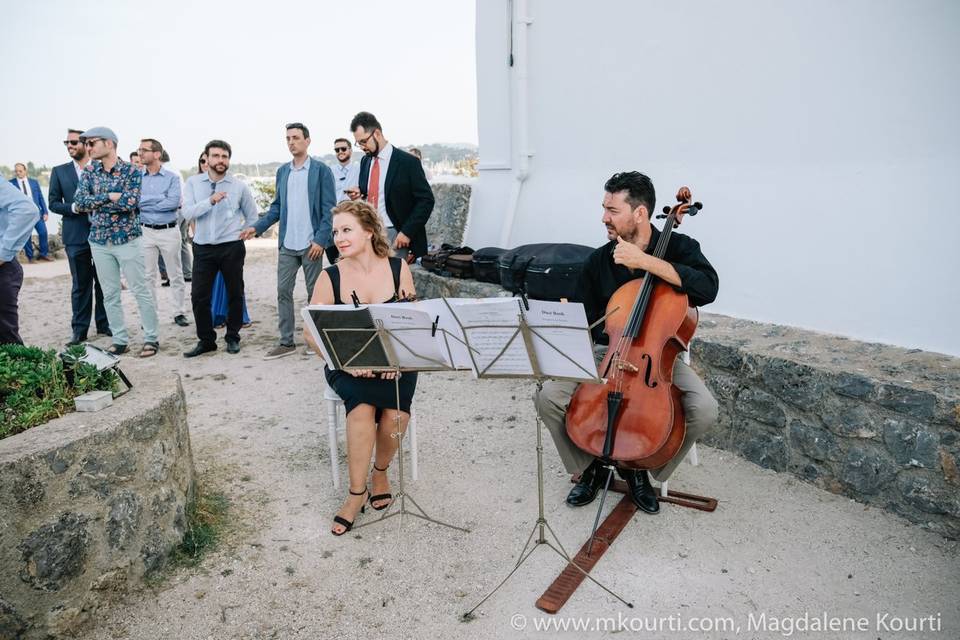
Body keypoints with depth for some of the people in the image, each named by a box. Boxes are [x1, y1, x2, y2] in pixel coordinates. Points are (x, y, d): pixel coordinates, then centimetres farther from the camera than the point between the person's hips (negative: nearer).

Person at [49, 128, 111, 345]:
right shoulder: (59, 171, 7)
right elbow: (54, 203, 5)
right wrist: (74, 208, -12)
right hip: (76, 235, 1)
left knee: (103, 282, 7)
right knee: (80, 284, 5)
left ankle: (104, 323, 18)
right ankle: (79, 329, 12)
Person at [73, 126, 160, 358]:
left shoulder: (131, 171, -7)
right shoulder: (89, 171, 6)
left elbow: (129, 202, -20)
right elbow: (79, 201, -4)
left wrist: (93, 203, -10)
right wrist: (109, 196, -16)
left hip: (128, 239, -4)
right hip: (99, 241, 5)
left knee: (141, 290, 0)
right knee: (110, 294, 8)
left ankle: (151, 338, 9)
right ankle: (119, 340, 17)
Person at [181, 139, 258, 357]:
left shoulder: (239, 186, 2)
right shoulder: (193, 183, 3)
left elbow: (252, 216, 13)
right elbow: (187, 212, -10)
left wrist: (243, 234, 8)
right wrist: (210, 201, -21)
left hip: (231, 247, -1)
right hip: (203, 247, 1)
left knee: (235, 294, 6)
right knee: (199, 296, 1)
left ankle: (233, 338, 21)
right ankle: (206, 340, 14)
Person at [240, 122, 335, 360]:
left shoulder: (321, 170, -3)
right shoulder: (282, 171, 12)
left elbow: (328, 209, -7)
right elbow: (277, 207, 15)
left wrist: (320, 240, -15)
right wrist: (257, 227, 3)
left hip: (311, 244, -5)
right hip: (287, 244, 5)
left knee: (315, 292, 5)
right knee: (283, 291, 5)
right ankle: (286, 342, 13)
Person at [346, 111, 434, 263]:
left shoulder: (407, 162, -8)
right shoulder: (365, 161, 12)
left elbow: (426, 200, -9)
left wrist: (407, 232, -15)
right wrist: (359, 194, -2)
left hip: (394, 236, -5)